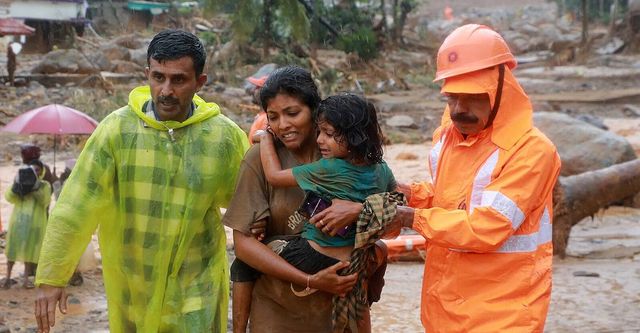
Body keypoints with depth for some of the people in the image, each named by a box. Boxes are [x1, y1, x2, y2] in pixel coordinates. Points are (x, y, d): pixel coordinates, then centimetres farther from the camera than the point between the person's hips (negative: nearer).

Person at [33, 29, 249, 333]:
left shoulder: (226, 136, -8)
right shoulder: (117, 128, -10)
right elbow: (76, 207, -10)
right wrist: (51, 276, -11)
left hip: (196, 286, -1)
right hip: (128, 286, 1)